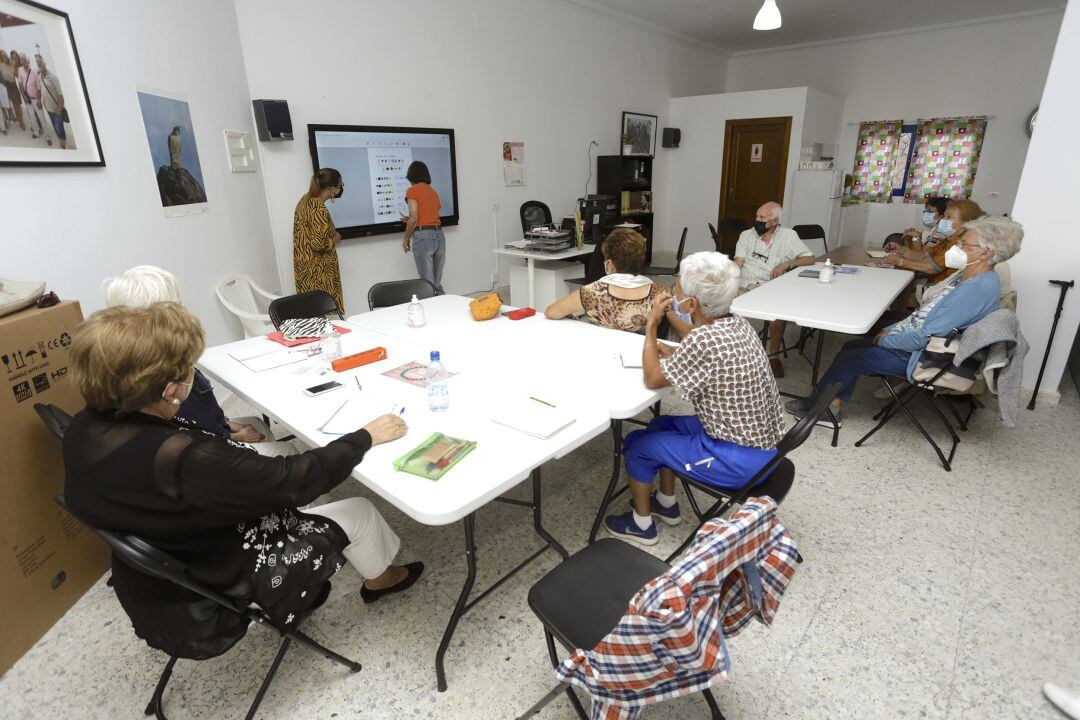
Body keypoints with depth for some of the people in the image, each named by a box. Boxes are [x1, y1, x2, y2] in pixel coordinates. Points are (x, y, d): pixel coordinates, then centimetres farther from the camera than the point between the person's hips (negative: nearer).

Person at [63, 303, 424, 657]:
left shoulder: (82, 431, -13)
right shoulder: (185, 459, -38)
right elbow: (294, 479, -29)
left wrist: (223, 433, 16)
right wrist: (365, 436, -16)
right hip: (215, 588, -7)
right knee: (358, 513, 4)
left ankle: (295, 597, 33)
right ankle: (379, 578, 35)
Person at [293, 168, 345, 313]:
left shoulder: (306, 199, 7)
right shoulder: (319, 210, -22)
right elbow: (318, 244, -26)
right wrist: (334, 240, -7)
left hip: (304, 265, 9)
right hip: (317, 271, -9)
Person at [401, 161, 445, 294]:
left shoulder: (412, 190, -2)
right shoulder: (433, 191, 19)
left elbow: (414, 218, -12)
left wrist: (406, 238, 1)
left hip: (423, 237, -7)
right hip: (439, 235, 7)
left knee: (428, 284, -4)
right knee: (437, 283, 12)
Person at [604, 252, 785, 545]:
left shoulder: (704, 340, -29)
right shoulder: (737, 325, -1)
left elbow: (652, 380, -15)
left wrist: (651, 326, -7)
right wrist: (674, 353, 3)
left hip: (739, 460, -8)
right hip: (760, 441, 9)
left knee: (637, 443, 6)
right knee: (661, 425, 23)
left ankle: (641, 524, 26)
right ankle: (667, 504, 37)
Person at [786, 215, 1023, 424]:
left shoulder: (978, 289, -26)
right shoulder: (967, 276, 6)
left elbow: (925, 336, -28)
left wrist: (885, 339, -14)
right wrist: (891, 330, 3)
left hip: (922, 356, -10)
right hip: (915, 340, 10)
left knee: (849, 358, -8)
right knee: (852, 346, 4)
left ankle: (813, 403, 13)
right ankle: (834, 404, 7)